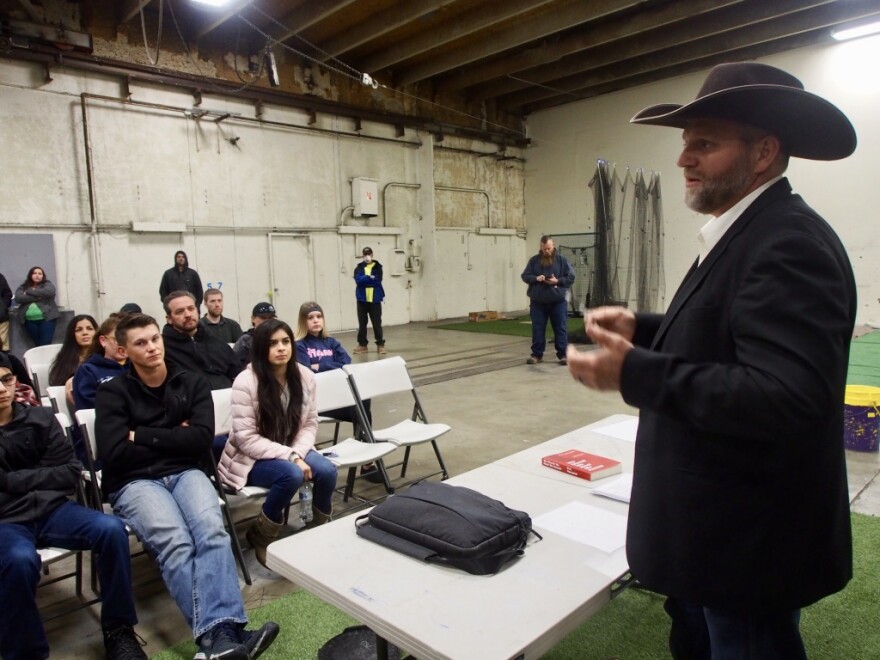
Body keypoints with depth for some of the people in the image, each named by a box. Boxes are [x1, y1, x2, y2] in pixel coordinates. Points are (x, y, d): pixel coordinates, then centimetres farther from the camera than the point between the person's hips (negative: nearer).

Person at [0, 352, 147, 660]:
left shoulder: (41, 419, 8)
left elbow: (70, 473, 3)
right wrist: (38, 478, -11)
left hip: (50, 508, 2)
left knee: (111, 529, -26)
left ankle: (118, 629, -8)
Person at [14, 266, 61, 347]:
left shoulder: (47, 284, 10)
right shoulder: (23, 287, 16)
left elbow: (49, 292, -13)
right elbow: (18, 298, -2)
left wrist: (30, 291, -3)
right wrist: (37, 297, -11)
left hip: (46, 318, -2)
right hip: (30, 320, 2)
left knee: (45, 344, -12)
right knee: (37, 344, -3)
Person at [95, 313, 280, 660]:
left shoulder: (192, 382, 10)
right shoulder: (112, 393, 5)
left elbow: (201, 439, -4)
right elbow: (113, 454, -8)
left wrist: (142, 435, -4)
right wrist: (173, 439, -4)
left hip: (185, 473, 2)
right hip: (135, 482, -2)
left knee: (211, 530, -31)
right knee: (175, 541, -32)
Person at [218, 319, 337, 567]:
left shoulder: (305, 376, -6)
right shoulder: (246, 382, -20)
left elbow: (310, 424, 1)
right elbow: (246, 439, -20)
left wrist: (298, 453, -18)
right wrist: (289, 457, -26)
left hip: (292, 452, 5)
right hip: (252, 459, -4)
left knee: (327, 471, -23)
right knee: (292, 475, -33)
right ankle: (260, 536, -6)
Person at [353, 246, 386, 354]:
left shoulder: (377, 266, 2)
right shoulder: (359, 267, 5)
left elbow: (378, 280, -11)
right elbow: (358, 280, -11)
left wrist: (365, 280, -9)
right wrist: (370, 278, -13)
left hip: (375, 299, -1)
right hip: (362, 299, 1)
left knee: (377, 323, 2)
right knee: (362, 323, 7)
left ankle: (380, 344, 9)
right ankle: (362, 345, 16)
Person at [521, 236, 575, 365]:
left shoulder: (562, 260, 2)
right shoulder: (534, 260, 6)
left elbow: (571, 277, 0)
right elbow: (525, 276, 5)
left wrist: (558, 281, -15)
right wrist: (536, 278, -14)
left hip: (558, 301, -1)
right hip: (538, 302, 1)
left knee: (561, 328, 3)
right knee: (538, 329, 6)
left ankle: (563, 354, 11)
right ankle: (537, 354, 15)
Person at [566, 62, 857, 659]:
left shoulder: (788, 243, -23)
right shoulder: (747, 232, 9)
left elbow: (786, 399, -32)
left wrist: (637, 373, -30)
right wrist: (645, 330, 2)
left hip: (749, 541, -9)